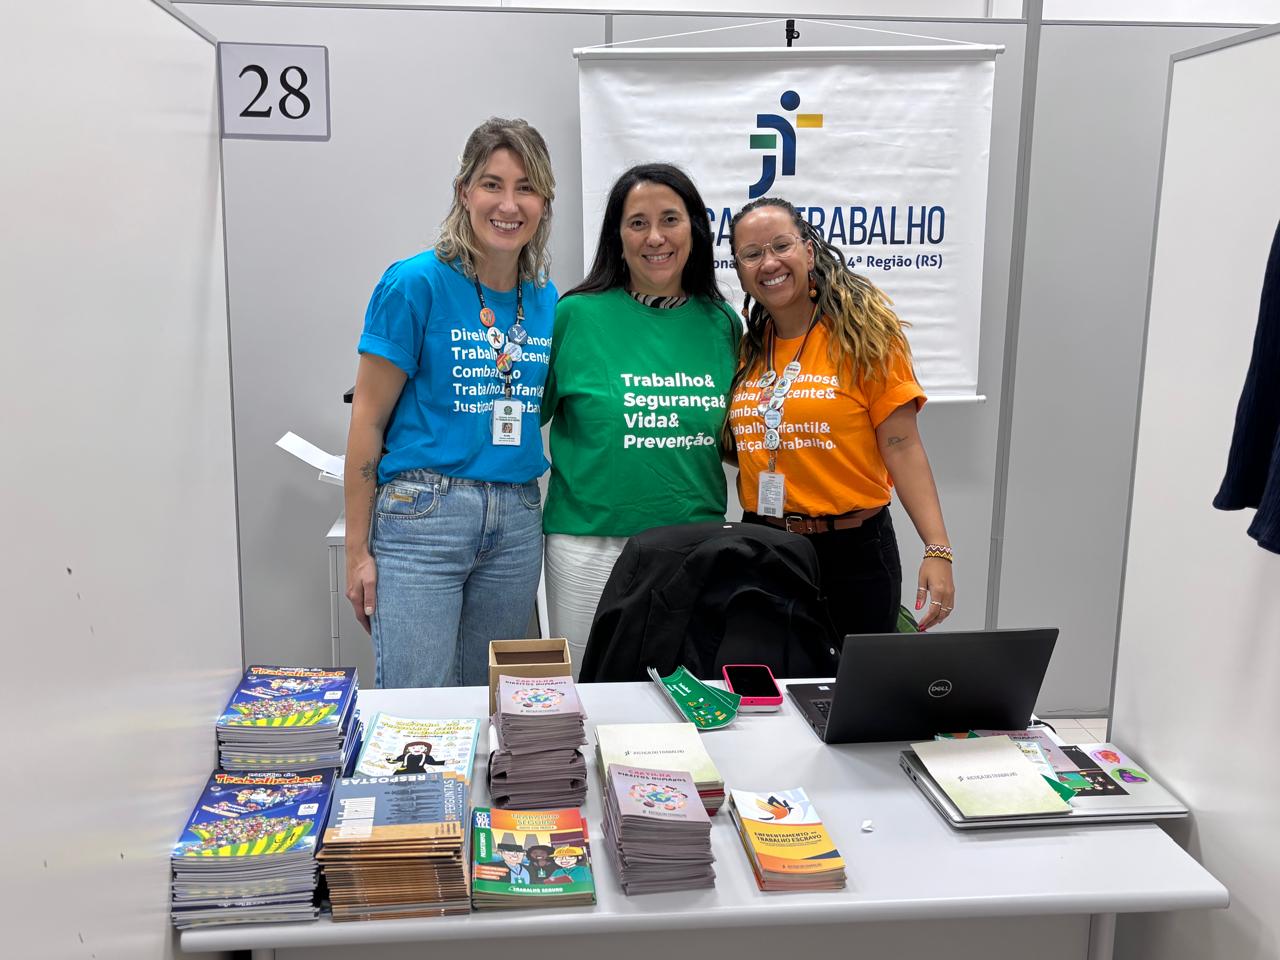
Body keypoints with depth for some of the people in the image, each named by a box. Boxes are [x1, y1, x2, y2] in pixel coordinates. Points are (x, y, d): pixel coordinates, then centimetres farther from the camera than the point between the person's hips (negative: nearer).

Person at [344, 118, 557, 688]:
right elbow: (368, 420, -6)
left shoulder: (546, 299, 8)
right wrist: (357, 549, -7)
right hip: (422, 513, -5)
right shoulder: (416, 283, -7)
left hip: (517, 520, 5)